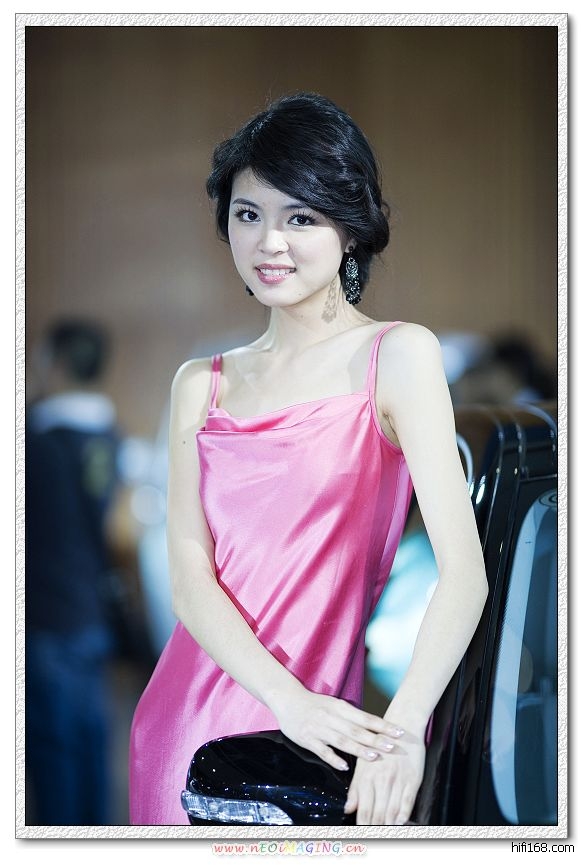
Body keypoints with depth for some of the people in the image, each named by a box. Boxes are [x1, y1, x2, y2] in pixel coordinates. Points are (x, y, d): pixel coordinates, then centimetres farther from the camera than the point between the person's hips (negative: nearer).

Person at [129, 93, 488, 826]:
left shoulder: (397, 355, -5)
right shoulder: (201, 386, 8)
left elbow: (464, 570, -15)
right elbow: (189, 580, -2)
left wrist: (402, 730, -29)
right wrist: (290, 699, -20)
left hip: (319, 733, -4)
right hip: (188, 725, 4)